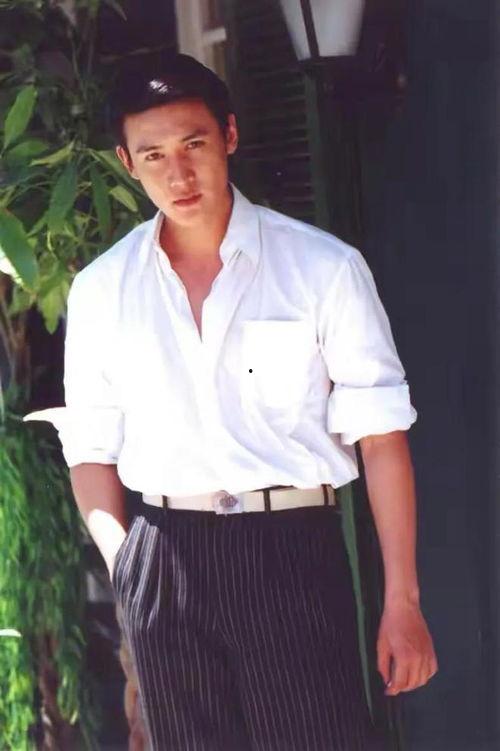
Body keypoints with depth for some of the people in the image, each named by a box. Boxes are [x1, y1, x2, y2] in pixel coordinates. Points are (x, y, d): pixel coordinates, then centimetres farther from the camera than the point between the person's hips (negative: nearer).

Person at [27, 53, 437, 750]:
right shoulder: (100, 290, 7)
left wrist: (402, 600, -7)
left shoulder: (325, 268, -2)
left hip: (292, 547, -3)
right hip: (164, 559, 3)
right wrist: (124, 569, -2)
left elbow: (381, 436, -3)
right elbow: (92, 449, 13)